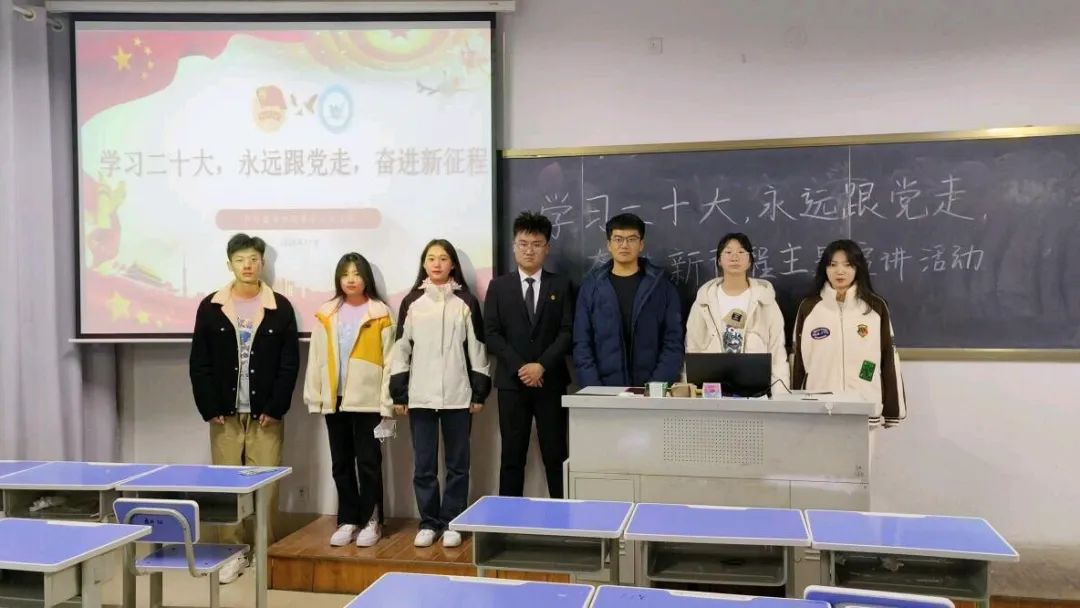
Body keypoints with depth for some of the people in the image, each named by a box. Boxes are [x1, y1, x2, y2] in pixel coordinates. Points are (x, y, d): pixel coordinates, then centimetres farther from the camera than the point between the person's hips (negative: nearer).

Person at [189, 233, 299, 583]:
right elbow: (199, 364, 3)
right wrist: (210, 409, -5)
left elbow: (290, 365, -2)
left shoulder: (280, 308, 0)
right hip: (225, 414, 1)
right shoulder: (210, 308, 3)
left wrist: (275, 408, -9)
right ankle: (233, 551, 15)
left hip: (265, 415, -1)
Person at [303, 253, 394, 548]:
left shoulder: (379, 314, -2)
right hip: (335, 401, 4)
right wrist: (314, 397, 4)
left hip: (368, 400, -4)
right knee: (341, 464, 10)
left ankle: (371, 521, 13)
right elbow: (316, 359, 8)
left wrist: (387, 401, -8)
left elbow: (388, 361, -4)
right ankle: (348, 521, 20)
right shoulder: (326, 315, 8)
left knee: (368, 463, 2)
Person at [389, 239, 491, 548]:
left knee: (457, 464, 6)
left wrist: (480, 392, 0)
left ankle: (451, 522, 18)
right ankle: (429, 522, 19)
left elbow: (477, 348, 3)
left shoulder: (466, 302, 3)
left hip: (458, 396, -1)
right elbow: (401, 348, 6)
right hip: (420, 396, 1)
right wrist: (398, 394, 2)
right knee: (423, 465, 6)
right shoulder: (412, 302, 5)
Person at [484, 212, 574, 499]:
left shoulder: (561, 285, 7)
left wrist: (542, 365, -13)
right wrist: (519, 367, -11)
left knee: (555, 455, 3)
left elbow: (568, 332, -1)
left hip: (551, 381, 0)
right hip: (511, 382, 0)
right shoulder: (498, 286, 8)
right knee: (512, 456, 4)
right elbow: (491, 334, 0)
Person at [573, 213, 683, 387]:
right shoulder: (592, 285, 3)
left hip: (650, 390, 0)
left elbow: (673, 342, -1)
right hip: (604, 389, 0)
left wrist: (658, 386, -13)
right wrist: (593, 388, -10)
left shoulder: (661, 285, 2)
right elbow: (582, 343, 1)